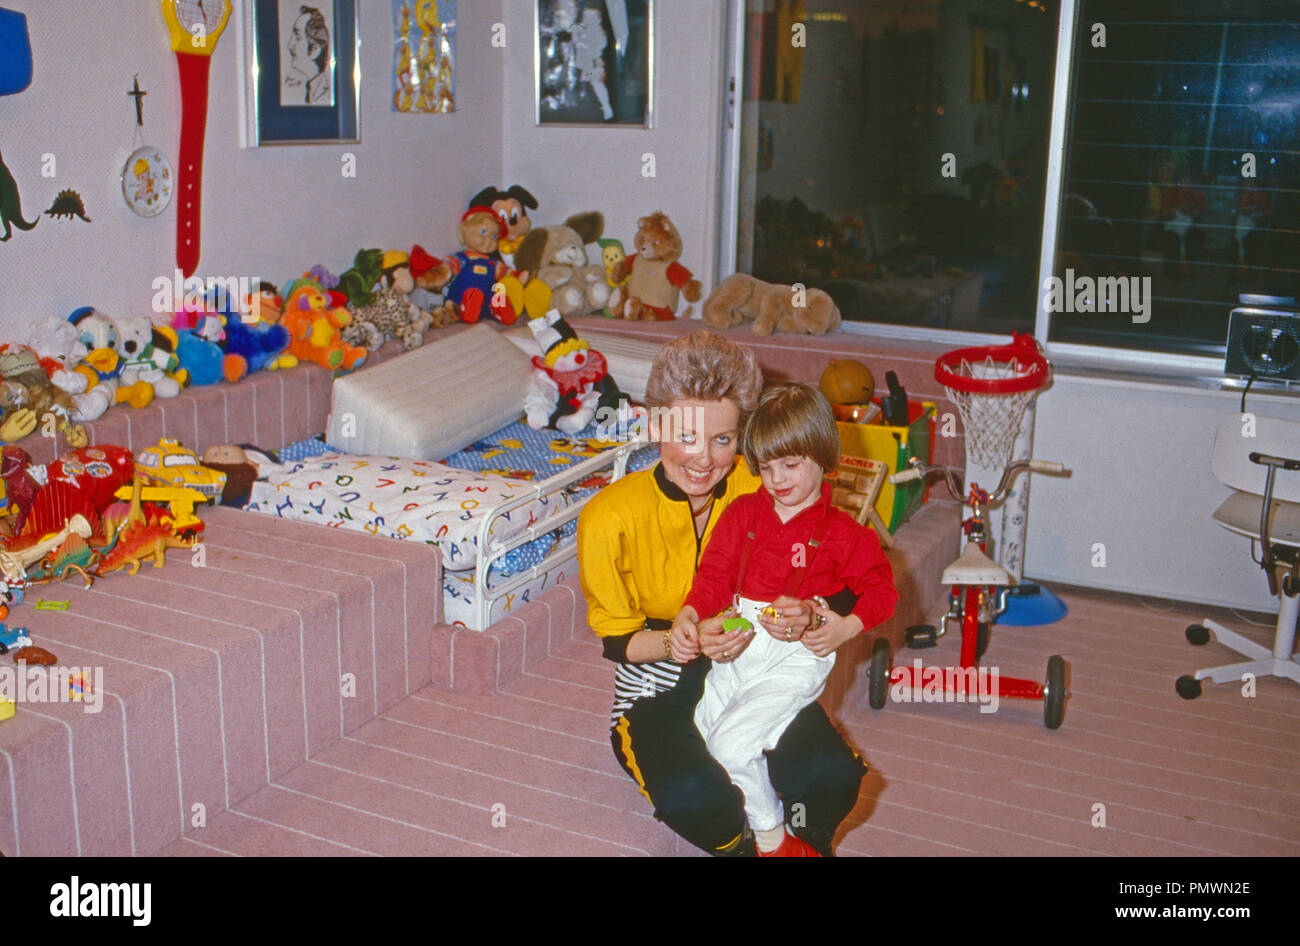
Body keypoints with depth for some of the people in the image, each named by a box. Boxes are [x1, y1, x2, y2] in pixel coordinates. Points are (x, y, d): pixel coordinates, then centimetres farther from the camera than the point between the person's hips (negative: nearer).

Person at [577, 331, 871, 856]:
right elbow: (617, 639, -8)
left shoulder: (760, 492, -11)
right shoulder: (609, 518, -17)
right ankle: (741, 844, 6)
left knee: (833, 777, -25)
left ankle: (805, 844, 13)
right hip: (657, 690, -2)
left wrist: (805, 616, -25)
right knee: (693, 796, -33)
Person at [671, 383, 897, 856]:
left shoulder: (840, 532, -2)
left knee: (730, 743, -20)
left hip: (795, 659, -5)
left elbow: (882, 589, 1)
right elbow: (715, 574, 5)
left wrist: (847, 627, -17)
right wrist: (688, 616, -13)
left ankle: (771, 837, 3)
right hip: (737, 647, 6)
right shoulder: (742, 513, 8)